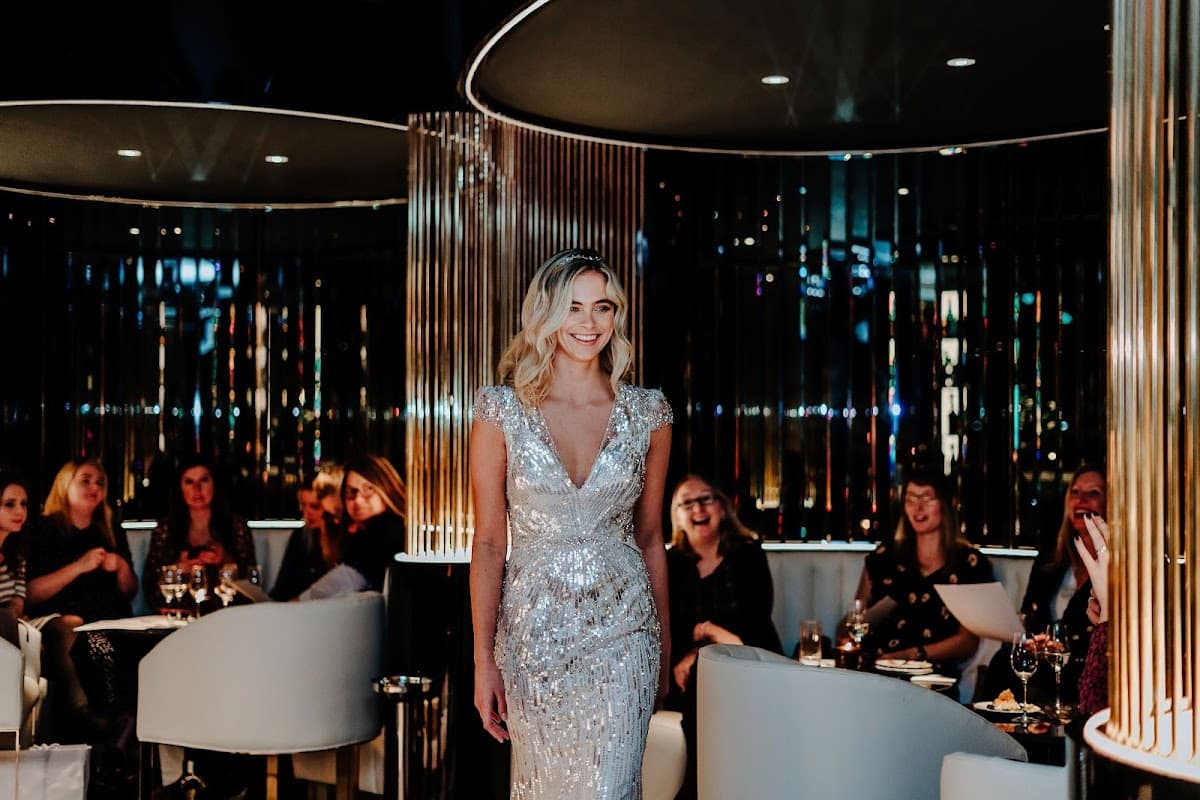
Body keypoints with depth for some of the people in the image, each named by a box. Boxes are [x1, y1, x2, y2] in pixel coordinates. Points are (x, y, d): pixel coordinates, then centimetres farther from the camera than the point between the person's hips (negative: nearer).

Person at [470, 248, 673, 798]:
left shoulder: (647, 414, 1)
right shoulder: (502, 412, -4)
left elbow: (648, 537, 10)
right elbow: (488, 543, -3)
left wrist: (664, 644, 13)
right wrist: (484, 659, -6)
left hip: (622, 629, 0)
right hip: (533, 629, 0)